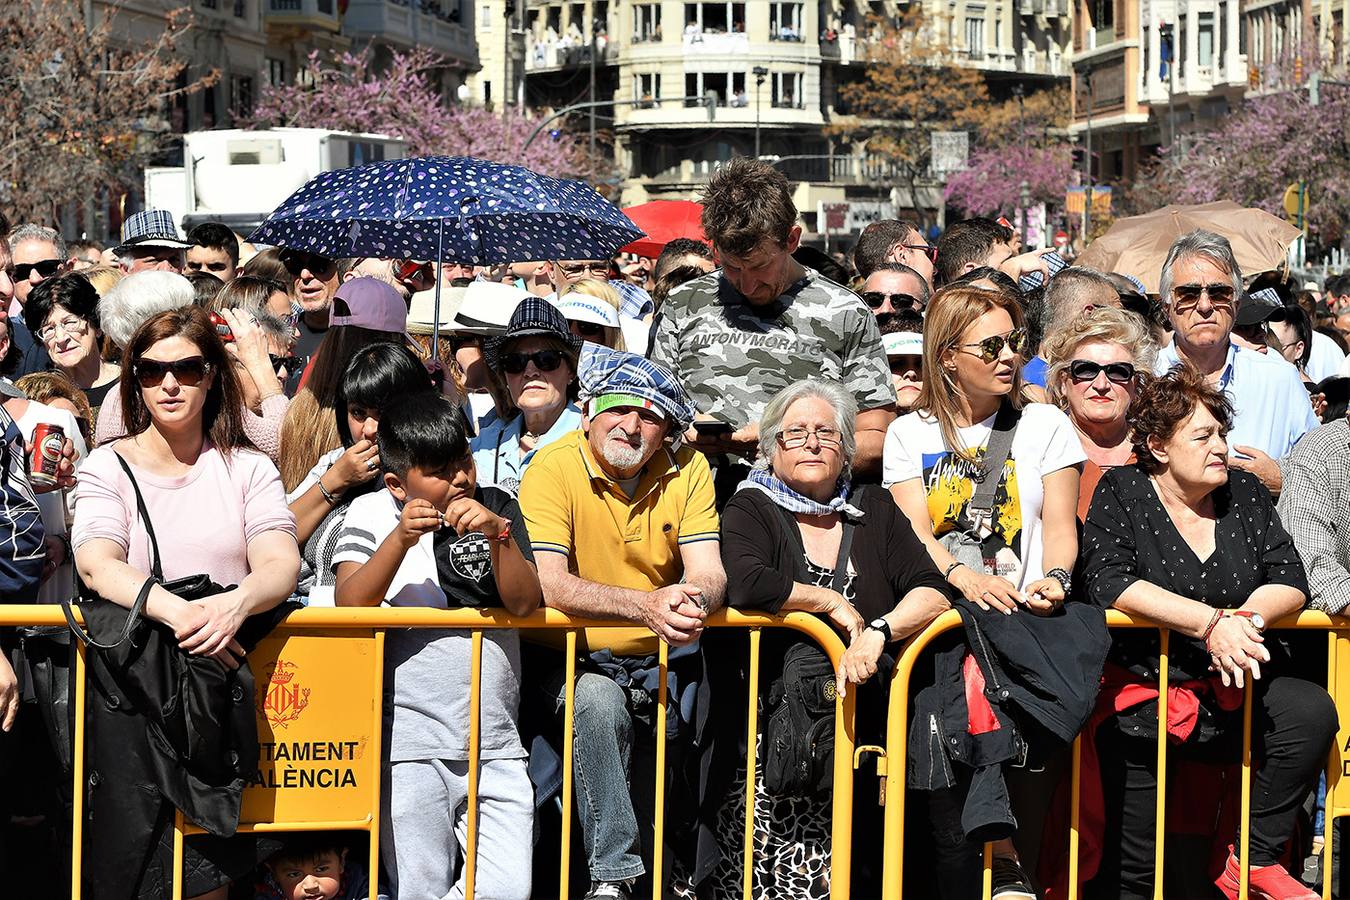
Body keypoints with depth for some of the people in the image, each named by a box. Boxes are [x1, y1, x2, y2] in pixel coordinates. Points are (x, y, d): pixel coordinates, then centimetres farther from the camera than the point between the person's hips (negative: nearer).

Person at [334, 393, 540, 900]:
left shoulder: (497, 507, 8)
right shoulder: (372, 513, 4)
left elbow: (525, 603, -3)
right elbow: (349, 607, -10)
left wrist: (499, 534, -17)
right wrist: (401, 539, -21)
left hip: (495, 741, 2)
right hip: (413, 742, -2)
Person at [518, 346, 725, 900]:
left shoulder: (686, 470, -1)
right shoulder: (553, 469, -12)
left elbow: (708, 574, -9)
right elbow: (547, 584, -24)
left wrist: (691, 602, -35)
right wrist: (644, 605, -39)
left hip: (661, 661, 4)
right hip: (577, 660, -4)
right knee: (598, 700, -33)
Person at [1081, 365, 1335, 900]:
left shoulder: (1244, 494, 11)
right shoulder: (1121, 492, 0)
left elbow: (1290, 582, 3)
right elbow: (1108, 581, -16)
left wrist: (1245, 617, -20)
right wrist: (1211, 621, -24)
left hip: (1237, 691, 4)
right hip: (1145, 687, -4)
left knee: (1312, 711, -23)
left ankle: (1256, 856, -11)